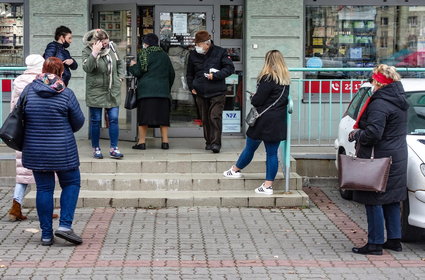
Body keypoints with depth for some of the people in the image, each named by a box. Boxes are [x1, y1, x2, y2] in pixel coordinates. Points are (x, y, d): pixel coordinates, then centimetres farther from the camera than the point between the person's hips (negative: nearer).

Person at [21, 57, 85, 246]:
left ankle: (46, 234, 11)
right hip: (62, 150, -3)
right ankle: (65, 225, 0)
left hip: (35, 151, 3)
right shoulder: (66, 94, -9)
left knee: (44, 189, 9)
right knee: (71, 183, 13)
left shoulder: (29, 90, -1)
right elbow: (78, 122, -2)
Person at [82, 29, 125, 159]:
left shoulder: (112, 47, 5)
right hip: (95, 91, -3)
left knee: (114, 119, -1)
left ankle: (114, 148, 5)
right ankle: (96, 148, 14)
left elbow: (119, 63, 21)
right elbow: (87, 68, -23)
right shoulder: (87, 51, -8)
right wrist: (94, 53, -31)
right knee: (96, 120, 3)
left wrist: (120, 76, 9)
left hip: (113, 91, 4)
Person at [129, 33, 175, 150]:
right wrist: (168, 87, 25)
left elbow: (138, 72, -6)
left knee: (144, 114, 0)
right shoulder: (164, 55, 12)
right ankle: (165, 141, 4)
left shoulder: (143, 54, -2)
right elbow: (171, 73, 15)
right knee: (163, 115, 7)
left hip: (146, 90, -4)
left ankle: (142, 141, 0)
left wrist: (132, 66, 14)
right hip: (163, 90, 4)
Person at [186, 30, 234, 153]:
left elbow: (230, 68, -3)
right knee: (205, 119, 9)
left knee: (215, 117, -13)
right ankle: (209, 142, 21)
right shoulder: (193, 54, 8)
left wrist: (215, 75, -13)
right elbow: (189, 73, 20)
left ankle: (216, 143, -12)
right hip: (200, 93, 4)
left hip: (217, 92, -4)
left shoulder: (220, 52, -3)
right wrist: (191, 87, 8)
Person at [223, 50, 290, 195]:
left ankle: (235, 170, 30)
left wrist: (253, 98, 7)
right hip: (278, 122, 6)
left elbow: (258, 100, -16)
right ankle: (268, 185, 6)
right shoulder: (285, 79, 8)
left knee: (250, 147, 11)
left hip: (264, 120, -6)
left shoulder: (268, 79, -15)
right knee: (272, 153, 5)